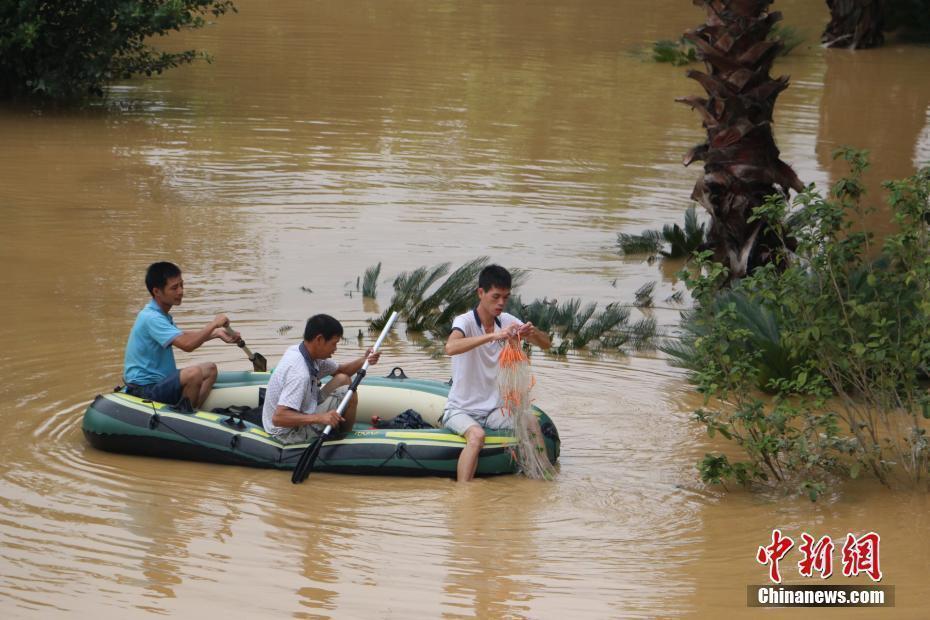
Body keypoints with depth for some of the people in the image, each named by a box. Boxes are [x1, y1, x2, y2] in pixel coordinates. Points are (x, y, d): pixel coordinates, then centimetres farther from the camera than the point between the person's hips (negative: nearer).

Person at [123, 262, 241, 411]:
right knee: (194, 373, -32)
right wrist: (214, 324, -18)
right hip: (145, 390, -11)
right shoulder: (151, 318, -22)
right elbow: (187, 344, -31)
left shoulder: (161, 315, 12)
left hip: (160, 382, 11)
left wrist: (217, 333, 22)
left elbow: (181, 336, 32)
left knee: (209, 369, 10)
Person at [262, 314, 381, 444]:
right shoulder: (299, 373, -31)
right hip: (290, 435, -10)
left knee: (343, 379, 11)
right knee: (349, 394, -13)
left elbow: (339, 370, 16)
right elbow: (278, 418, -37)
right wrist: (320, 417, -41)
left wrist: (363, 361, -3)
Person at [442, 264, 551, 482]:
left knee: (531, 421, -20)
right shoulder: (465, 321, -14)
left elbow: (546, 344, 5)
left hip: (493, 411, 6)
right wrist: (492, 335, -45)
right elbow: (450, 347, -37)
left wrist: (533, 333, -20)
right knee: (476, 434, -35)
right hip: (461, 410, -5)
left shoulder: (507, 321, 4)